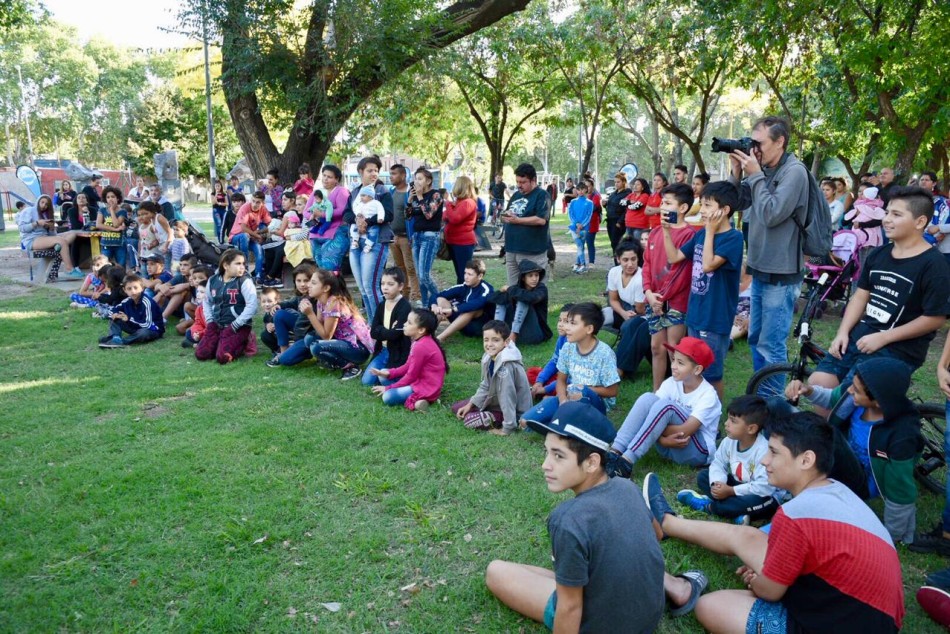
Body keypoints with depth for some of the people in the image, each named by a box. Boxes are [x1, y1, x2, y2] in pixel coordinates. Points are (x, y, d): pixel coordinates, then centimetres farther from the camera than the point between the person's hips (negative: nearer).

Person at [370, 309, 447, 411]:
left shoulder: (421, 346, -24)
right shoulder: (421, 341, 7)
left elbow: (411, 376, -17)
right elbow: (408, 366, 13)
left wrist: (388, 388, -8)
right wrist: (389, 373, 0)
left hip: (426, 387, -11)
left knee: (387, 397, -23)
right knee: (384, 373, 10)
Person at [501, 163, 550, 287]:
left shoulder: (541, 195, -7)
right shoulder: (516, 195, 16)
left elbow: (541, 220, -19)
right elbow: (508, 215, 24)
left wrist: (517, 220, -17)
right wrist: (505, 216, -1)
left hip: (532, 252, -7)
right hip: (512, 250, 8)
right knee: (512, 288, 14)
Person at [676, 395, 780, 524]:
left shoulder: (764, 450, -31)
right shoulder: (729, 441, -10)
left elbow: (765, 487, -36)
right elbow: (718, 463, 0)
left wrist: (731, 491, -31)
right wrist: (717, 483, -23)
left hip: (763, 496, -7)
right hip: (739, 486, 7)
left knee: (757, 502, -41)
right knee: (703, 476, -2)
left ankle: (707, 505, -20)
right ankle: (737, 513, -20)